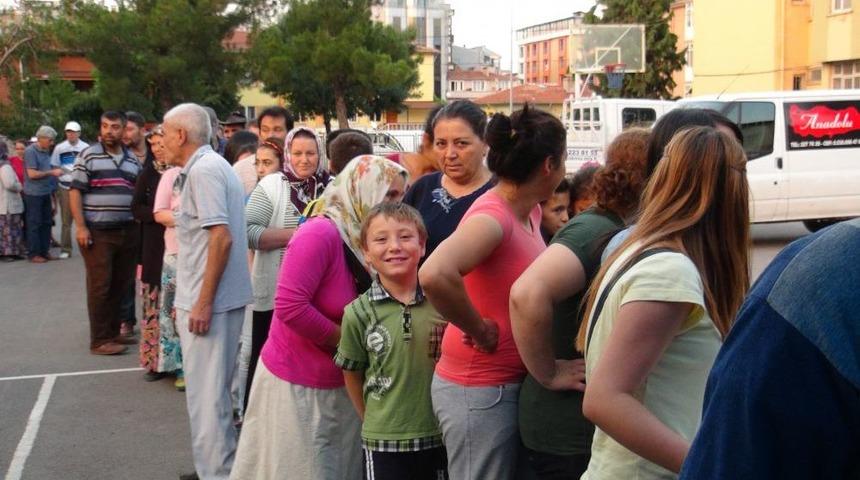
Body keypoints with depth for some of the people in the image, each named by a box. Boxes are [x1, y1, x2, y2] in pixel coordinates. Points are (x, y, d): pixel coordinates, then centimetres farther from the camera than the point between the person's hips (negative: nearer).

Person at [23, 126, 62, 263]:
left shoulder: (46, 151, 13)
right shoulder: (30, 151, -12)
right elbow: (32, 174, -18)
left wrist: (56, 171, 9)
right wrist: (52, 172, -16)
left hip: (45, 193, 8)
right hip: (34, 194, -8)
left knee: (46, 223, 10)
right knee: (34, 224, -1)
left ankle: (44, 251, 18)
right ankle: (34, 254, 5)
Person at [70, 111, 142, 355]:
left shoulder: (133, 160, 12)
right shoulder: (88, 155, -2)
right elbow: (75, 191, -5)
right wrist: (80, 226, -13)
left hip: (127, 232, 5)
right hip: (97, 232, -5)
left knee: (121, 285, 9)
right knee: (100, 286, -2)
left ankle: (113, 332, 21)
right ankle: (100, 340, 4)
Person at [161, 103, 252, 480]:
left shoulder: (204, 170, -15)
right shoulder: (209, 166, 15)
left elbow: (222, 237, -23)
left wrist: (203, 303, -21)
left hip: (208, 301, -10)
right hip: (208, 298, 10)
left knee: (206, 393, -2)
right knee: (213, 390, 18)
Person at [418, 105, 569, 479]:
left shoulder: (530, 212, 5)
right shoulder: (492, 216, -22)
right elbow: (434, 276, -39)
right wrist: (480, 331, -24)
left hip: (510, 385, 9)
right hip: (480, 390, -9)